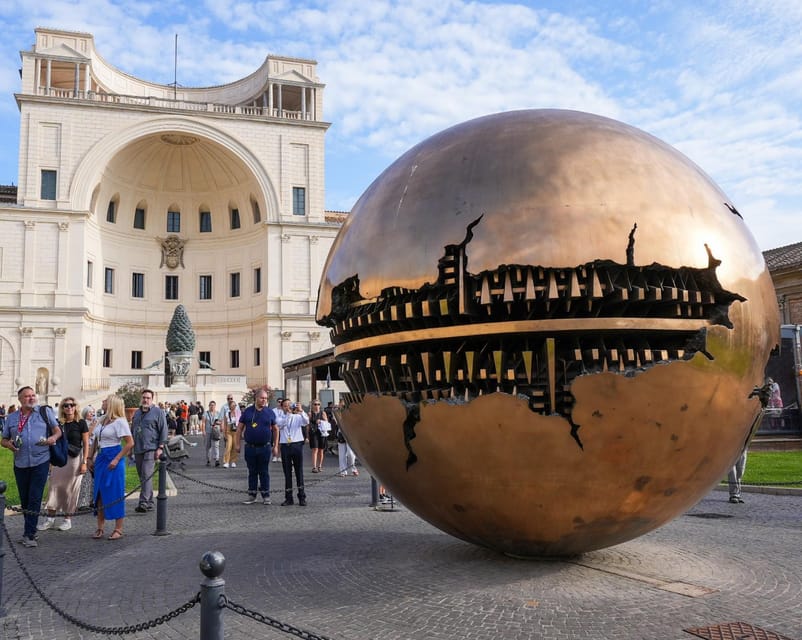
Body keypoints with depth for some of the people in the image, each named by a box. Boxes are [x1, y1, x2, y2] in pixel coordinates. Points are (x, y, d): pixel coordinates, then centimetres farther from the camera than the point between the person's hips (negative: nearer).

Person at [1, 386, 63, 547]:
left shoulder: (45, 412, 4)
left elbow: (57, 430, 8)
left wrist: (54, 437, -15)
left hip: (40, 462, -3)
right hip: (20, 463, 3)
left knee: (34, 499, -6)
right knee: (24, 499, 11)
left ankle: (29, 534, -2)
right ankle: (31, 530, 24)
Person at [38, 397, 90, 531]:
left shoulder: (81, 423, -4)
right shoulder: (59, 423, 7)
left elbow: (86, 444, -4)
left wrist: (84, 462, -10)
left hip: (75, 459, -4)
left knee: (71, 489, 2)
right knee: (55, 486, 2)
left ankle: (68, 519, 12)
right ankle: (50, 518, 10)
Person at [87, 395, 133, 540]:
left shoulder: (119, 421, -12)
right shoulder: (102, 420, 11)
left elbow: (130, 443, -16)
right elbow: (96, 441, 20)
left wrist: (116, 460, -18)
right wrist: (91, 458, 15)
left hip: (113, 458, -8)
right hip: (100, 458, 8)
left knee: (115, 494, -3)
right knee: (99, 493, 9)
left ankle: (118, 529, 5)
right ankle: (100, 528, 18)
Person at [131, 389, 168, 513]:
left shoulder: (158, 412, -2)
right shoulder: (137, 412, 17)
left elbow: (164, 431, -6)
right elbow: (132, 430, 25)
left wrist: (160, 448, -12)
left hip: (150, 449, -7)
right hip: (138, 449, 7)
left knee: (146, 475, -15)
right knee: (142, 477, 9)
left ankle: (144, 503, -18)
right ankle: (149, 503, 17)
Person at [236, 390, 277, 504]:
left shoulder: (270, 412, 2)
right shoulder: (247, 411, 2)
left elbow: (275, 429, 7)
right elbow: (239, 428, 5)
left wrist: (275, 446, 3)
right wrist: (238, 444, 1)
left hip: (264, 447, -1)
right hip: (250, 447, 1)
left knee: (264, 472, 5)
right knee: (252, 472, 9)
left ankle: (266, 496, 12)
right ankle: (252, 496, 17)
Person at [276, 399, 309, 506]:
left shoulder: (298, 416, 7)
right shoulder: (280, 417, 8)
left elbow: (306, 422, -12)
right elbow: (280, 424, -14)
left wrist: (301, 411, -26)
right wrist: (288, 413, -19)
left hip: (297, 445, -1)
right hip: (285, 446, 1)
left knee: (299, 472, 3)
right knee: (287, 472, 6)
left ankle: (302, 497, 9)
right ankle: (288, 498, 13)